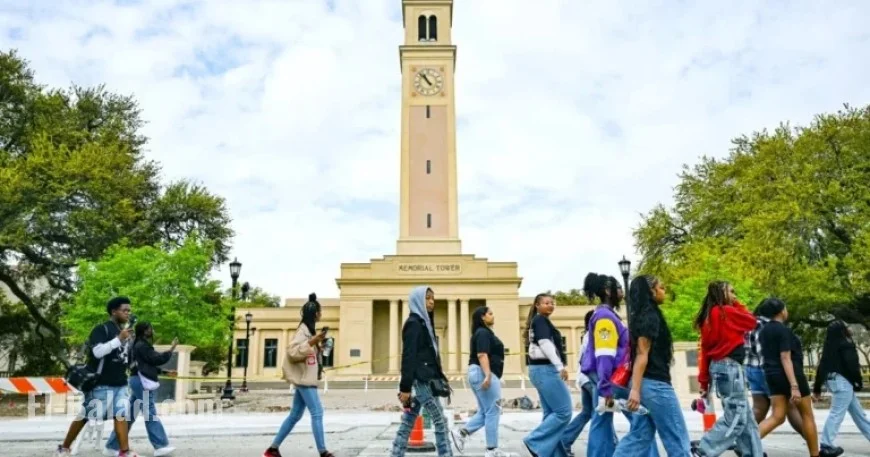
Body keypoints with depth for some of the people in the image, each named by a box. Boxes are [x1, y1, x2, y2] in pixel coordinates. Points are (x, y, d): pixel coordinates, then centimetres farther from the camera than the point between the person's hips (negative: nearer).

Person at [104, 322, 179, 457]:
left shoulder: (140, 345, 20)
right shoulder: (142, 346, -13)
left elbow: (149, 365, 23)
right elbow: (157, 359, -16)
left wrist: (166, 372, 20)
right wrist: (172, 349, -7)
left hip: (139, 382, 11)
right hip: (141, 382, -11)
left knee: (129, 414, 11)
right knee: (150, 414, -7)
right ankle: (160, 446, -3)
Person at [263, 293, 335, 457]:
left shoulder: (309, 329, 16)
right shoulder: (303, 329, -13)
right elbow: (293, 352, -23)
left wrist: (318, 343, 14)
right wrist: (312, 342, -27)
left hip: (306, 377, 10)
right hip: (304, 378, -10)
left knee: (295, 415, 12)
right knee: (317, 413, -10)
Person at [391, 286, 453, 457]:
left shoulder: (424, 322, 17)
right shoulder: (413, 323, -11)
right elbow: (408, 356, -17)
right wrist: (405, 387, -20)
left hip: (425, 379, 9)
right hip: (421, 379, -9)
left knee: (408, 422, 9)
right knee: (440, 421, -3)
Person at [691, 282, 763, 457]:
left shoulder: (709, 317, 14)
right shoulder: (726, 312, -9)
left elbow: (705, 350, 13)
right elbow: (751, 321, 4)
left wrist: (704, 381, 13)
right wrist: (737, 304, 14)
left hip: (718, 366, 9)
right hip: (729, 366, -9)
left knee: (746, 417, 13)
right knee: (736, 417, -7)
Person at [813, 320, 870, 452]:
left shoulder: (829, 347, 15)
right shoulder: (845, 344, -8)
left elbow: (821, 367, 14)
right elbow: (852, 364, -17)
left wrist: (817, 388, 16)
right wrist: (859, 382, -4)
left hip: (833, 381, 9)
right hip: (843, 381, -9)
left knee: (858, 412, 17)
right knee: (837, 413, -8)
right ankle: (826, 444, -10)